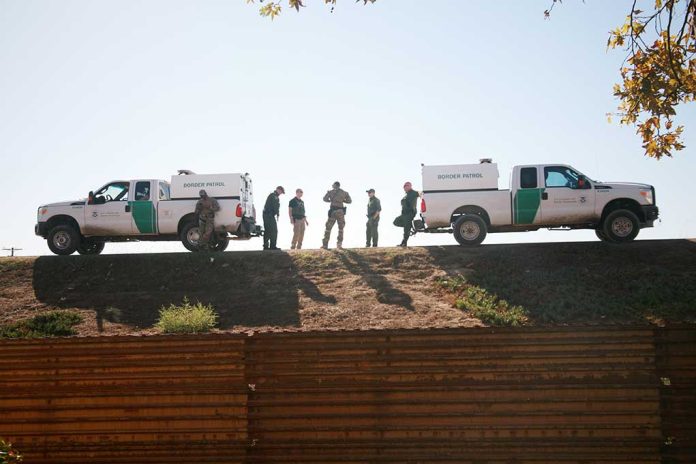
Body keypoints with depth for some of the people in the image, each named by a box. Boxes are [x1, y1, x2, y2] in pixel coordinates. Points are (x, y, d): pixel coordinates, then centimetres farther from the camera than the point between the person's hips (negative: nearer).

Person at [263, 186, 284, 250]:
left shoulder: (271, 195, 23)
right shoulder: (275, 196, -10)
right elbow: (276, 206, -17)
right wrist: (278, 214, -12)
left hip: (266, 214, 10)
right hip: (270, 215, -10)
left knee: (267, 231, 11)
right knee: (274, 231, -8)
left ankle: (266, 246, 11)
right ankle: (273, 246, -10)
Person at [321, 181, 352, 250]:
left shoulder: (331, 191, 6)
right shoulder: (344, 192, 10)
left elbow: (325, 199, -5)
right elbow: (350, 201, 10)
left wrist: (330, 200, 15)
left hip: (333, 211, -1)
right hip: (340, 211, 1)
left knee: (328, 228, 5)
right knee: (341, 228, 12)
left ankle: (325, 244, -1)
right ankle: (339, 244, 2)